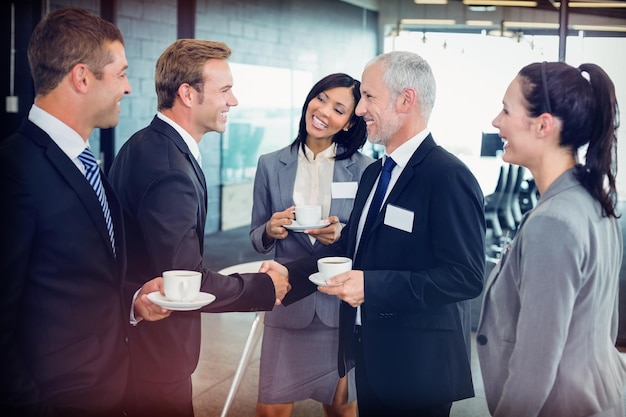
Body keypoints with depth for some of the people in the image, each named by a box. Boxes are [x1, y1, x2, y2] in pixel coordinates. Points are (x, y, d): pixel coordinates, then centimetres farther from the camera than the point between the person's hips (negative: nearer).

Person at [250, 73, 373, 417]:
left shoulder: (363, 169, -3)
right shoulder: (271, 165, 2)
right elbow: (257, 240, 8)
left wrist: (342, 236, -18)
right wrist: (270, 231, -14)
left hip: (344, 304, -1)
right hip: (288, 302, 1)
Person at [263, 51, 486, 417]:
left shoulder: (449, 177, -17)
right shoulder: (374, 174, 11)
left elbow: (466, 276, -23)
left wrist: (373, 286, -27)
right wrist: (291, 274, -1)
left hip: (415, 369, -8)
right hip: (369, 357, 8)